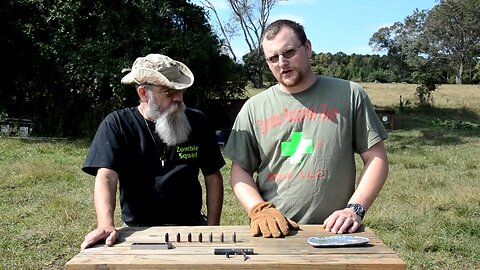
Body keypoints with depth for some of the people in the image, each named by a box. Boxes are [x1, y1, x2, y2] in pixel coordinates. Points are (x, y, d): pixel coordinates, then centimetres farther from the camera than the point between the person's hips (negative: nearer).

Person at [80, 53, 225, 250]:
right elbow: (106, 177, -14)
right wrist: (106, 225, -32)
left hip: (191, 227, 2)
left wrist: (212, 227, -3)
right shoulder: (117, 125, -3)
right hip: (138, 230, -1)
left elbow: (213, 177, 6)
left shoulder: (196, 122, 3)